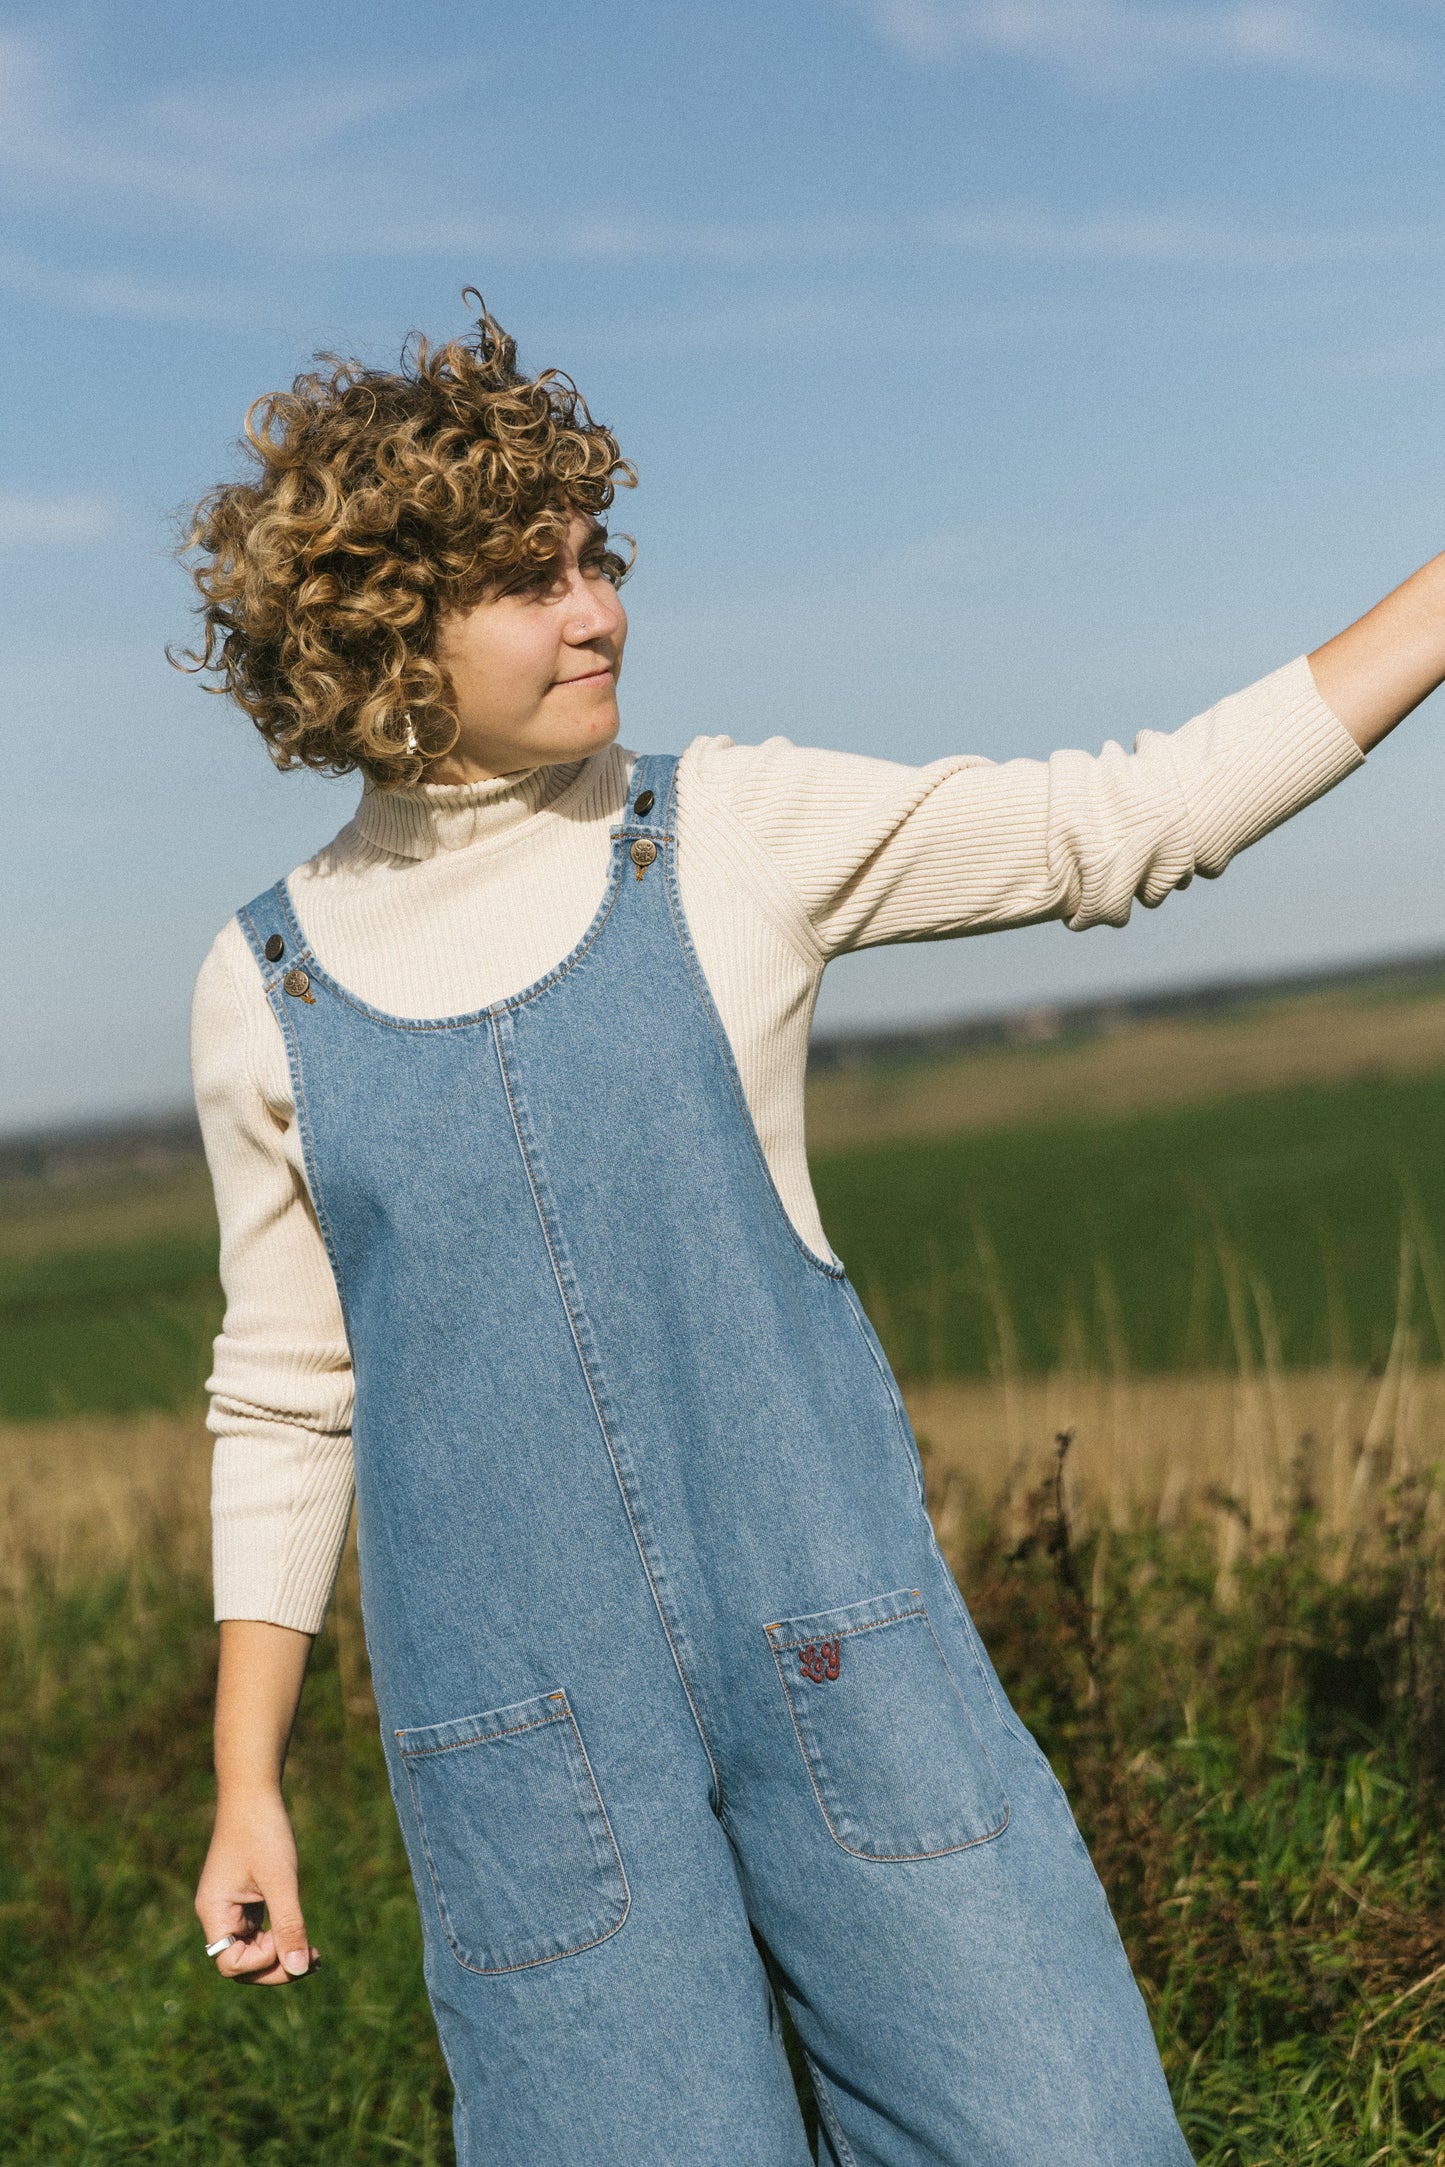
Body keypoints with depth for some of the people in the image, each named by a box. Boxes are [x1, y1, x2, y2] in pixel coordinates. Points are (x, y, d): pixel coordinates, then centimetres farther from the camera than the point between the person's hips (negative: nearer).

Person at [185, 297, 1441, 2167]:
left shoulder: (736, 838, -1)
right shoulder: (266, 991, 1)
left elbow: (1134, 820, -1)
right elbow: (285, 1401, 8)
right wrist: (247, 1786, 8)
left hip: (833, 1652, 1)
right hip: (518, 1747, 0)